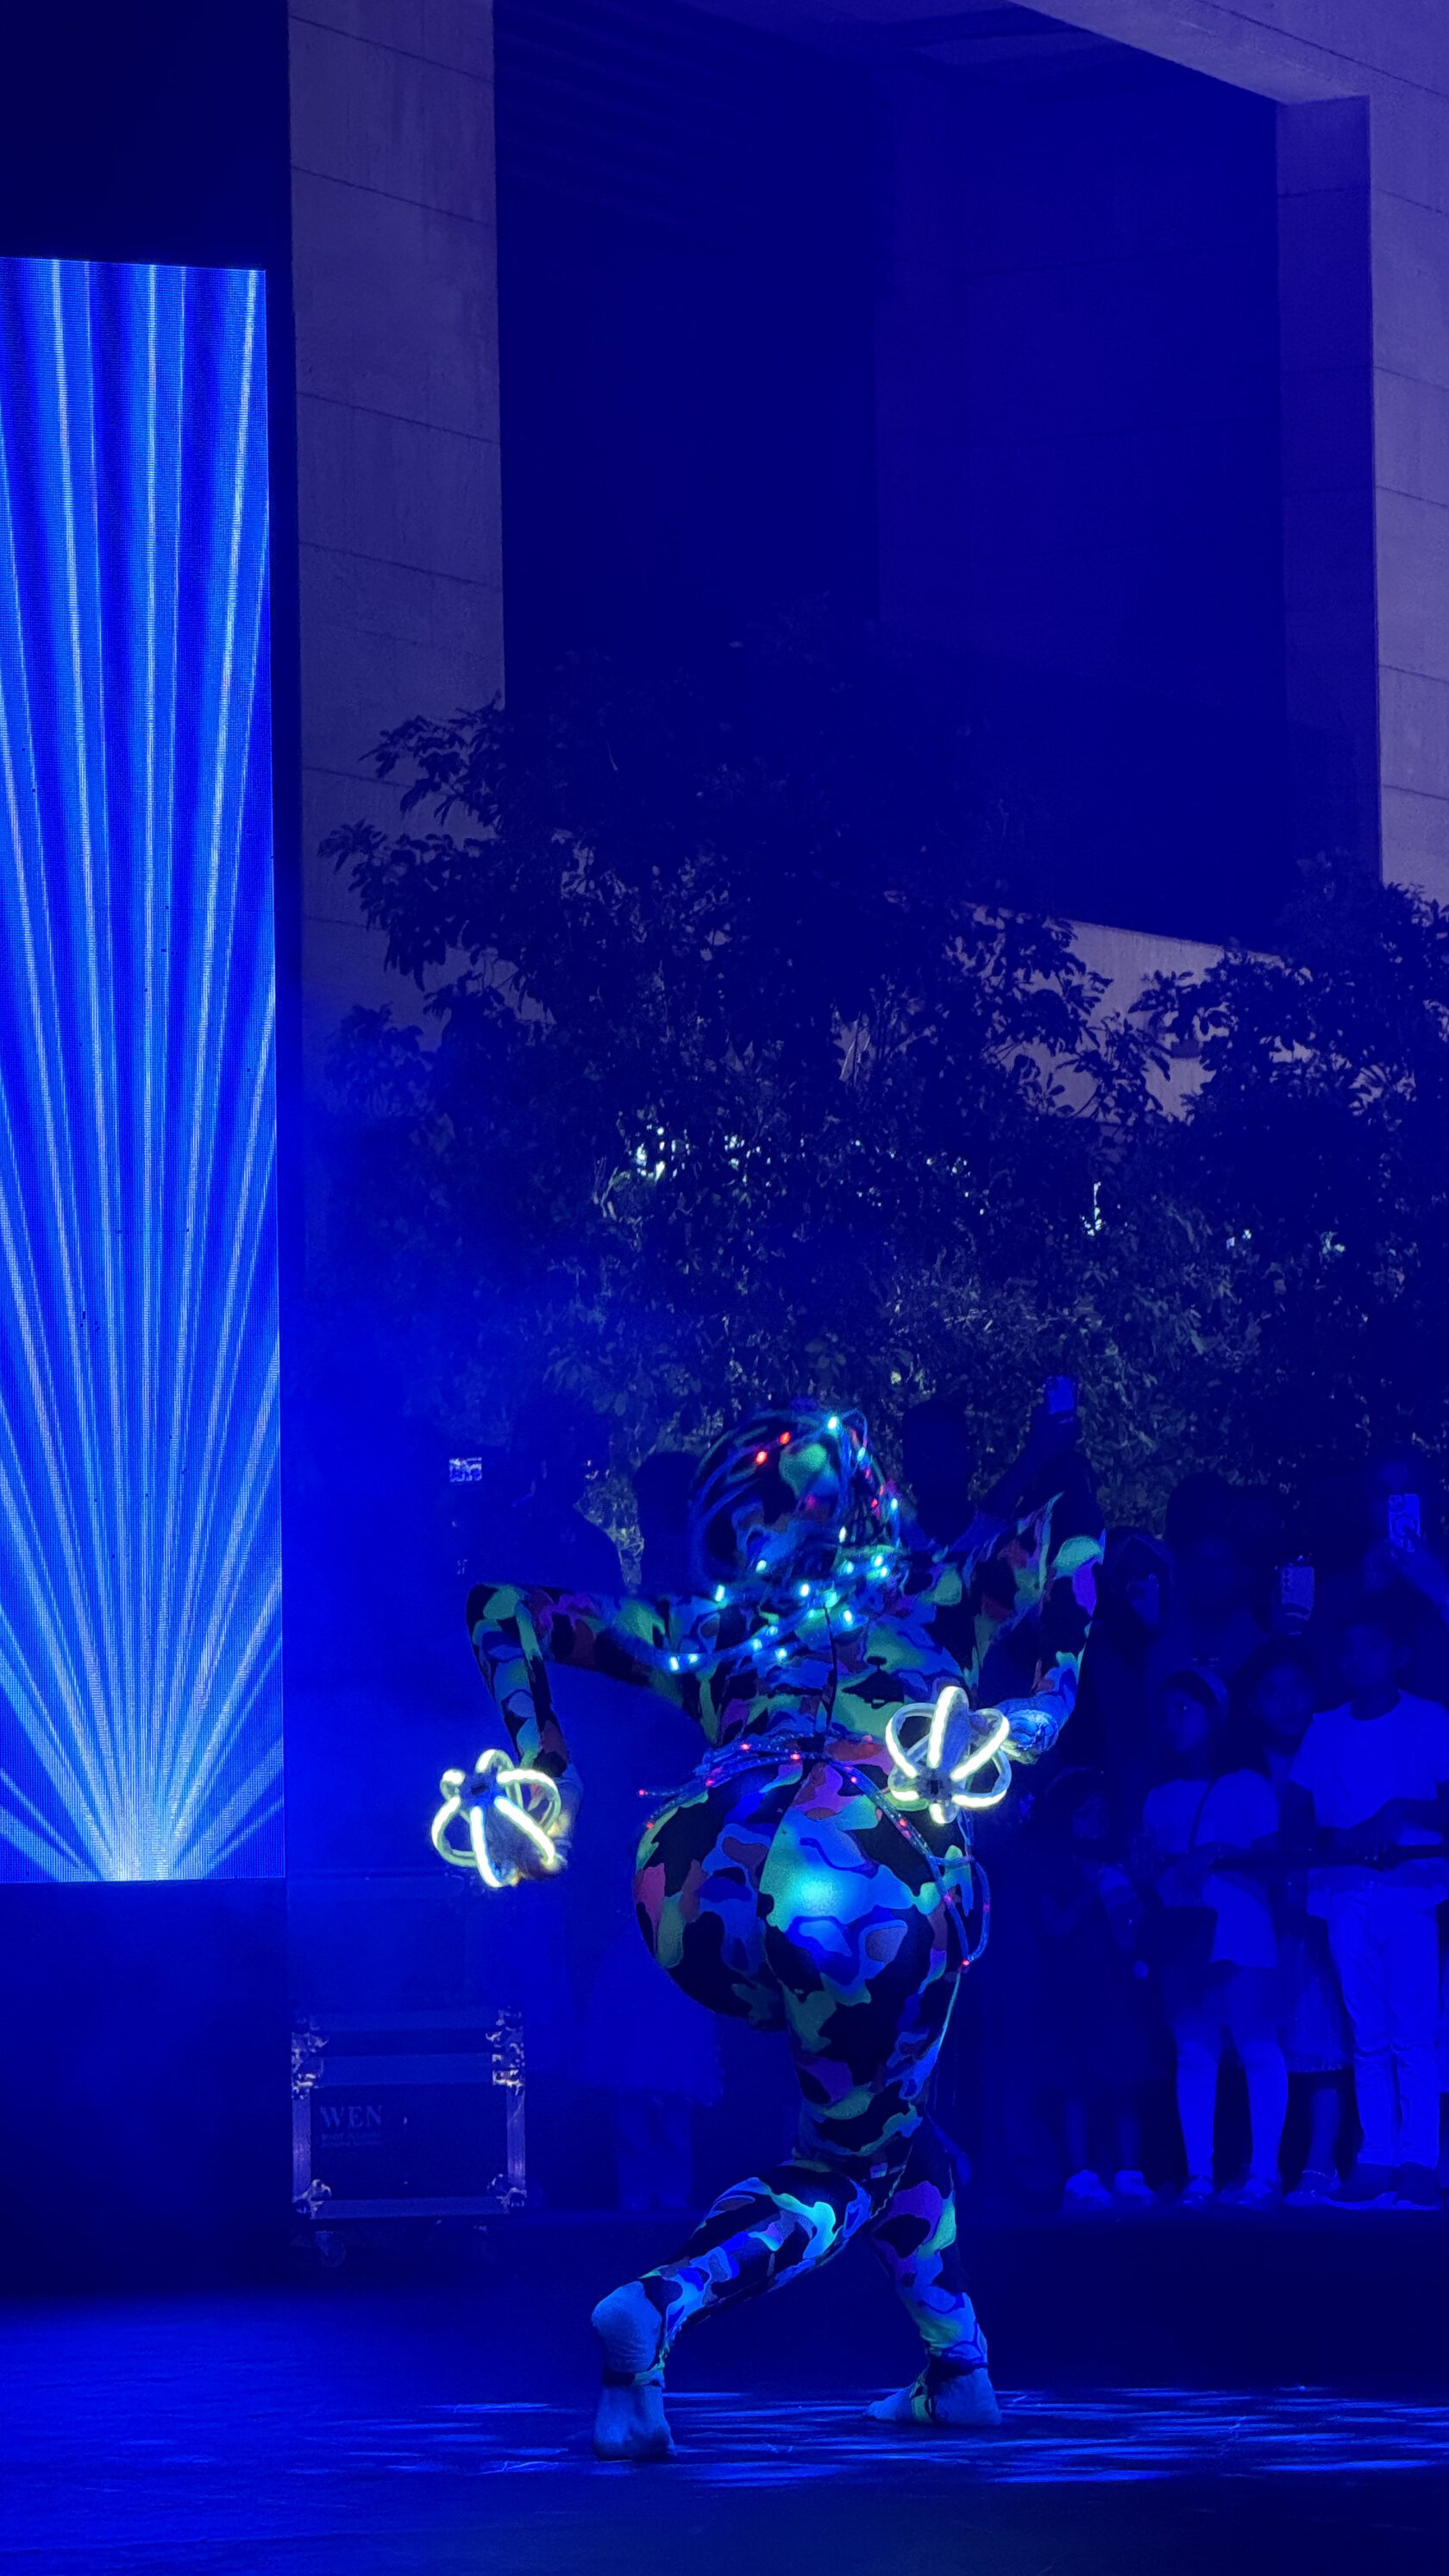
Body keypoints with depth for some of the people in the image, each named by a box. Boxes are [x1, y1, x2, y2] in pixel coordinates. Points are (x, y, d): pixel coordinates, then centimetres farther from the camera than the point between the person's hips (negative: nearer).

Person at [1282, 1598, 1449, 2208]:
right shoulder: (1324, 1730, 15)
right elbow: (1294, 1826, 12)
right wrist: (1339, 1843, -6)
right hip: (1346, 1895, 3)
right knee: (1367, 2036, 1)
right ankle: (1375, 2159, 1)